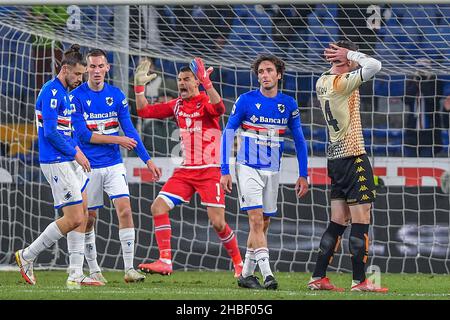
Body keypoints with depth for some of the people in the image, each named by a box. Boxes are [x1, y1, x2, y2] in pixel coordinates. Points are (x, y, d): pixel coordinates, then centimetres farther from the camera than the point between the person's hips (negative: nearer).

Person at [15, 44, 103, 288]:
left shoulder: (63, 93, 16)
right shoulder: (51, 92, -14)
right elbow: (51, 131, -20)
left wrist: (76, 150, 9)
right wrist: (75, 152, -12)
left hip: (70, 162, 10)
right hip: (56, 163, -10)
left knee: (82, 217, 6)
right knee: (74, 219, -10)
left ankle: (76, 275, 7)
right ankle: (27, 256, 3)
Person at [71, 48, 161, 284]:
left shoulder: (116, 95, 5)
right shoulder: (76, 97, -7)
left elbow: (129, 130, 9)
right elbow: (83, 134, -13)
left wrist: (147, 159, 6)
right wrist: (118, 140, -11)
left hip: (114, 165, 2)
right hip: (89, 166, -2)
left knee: (125, 210, -11)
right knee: (89, 218, 4)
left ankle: (129, 268, -10)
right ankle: (93, 270, 17)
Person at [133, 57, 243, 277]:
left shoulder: (205, 101, -6)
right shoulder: (177, 106, 11)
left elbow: (219, 108, -31)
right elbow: (144, 111, 13)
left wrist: (207, 83, -40)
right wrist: (139, 86, 3)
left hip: (210, 171, -6)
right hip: (185, 170, 6)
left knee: (217, 222, -9)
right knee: (158, 207, -10)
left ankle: (239, 263, 12)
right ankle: (165, 261, -10)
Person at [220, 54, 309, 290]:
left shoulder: (288, 104, 2)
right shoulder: (246, 101, -7)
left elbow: (299, 140, 11)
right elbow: (228, 133, -3)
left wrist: (303, 175, 7)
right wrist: (225, 171, -8)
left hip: (272, 171, 4)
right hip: (248, 168, -4)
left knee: (264, 223, 7)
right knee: (256, 219, -15)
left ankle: (246, 274, 17)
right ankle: (266, 273, -20)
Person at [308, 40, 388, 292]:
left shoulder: (322, 82, 10)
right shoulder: (342, 82, -15)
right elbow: (374, 66, -23)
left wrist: (343, 59, 9)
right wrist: (350, 54, -9)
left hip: (335, 156, 9)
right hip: (353, 156, -9)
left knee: (338, 222, 12)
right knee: (361, 222, -5)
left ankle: (318, 278, 10)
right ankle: (360, 281, -5)